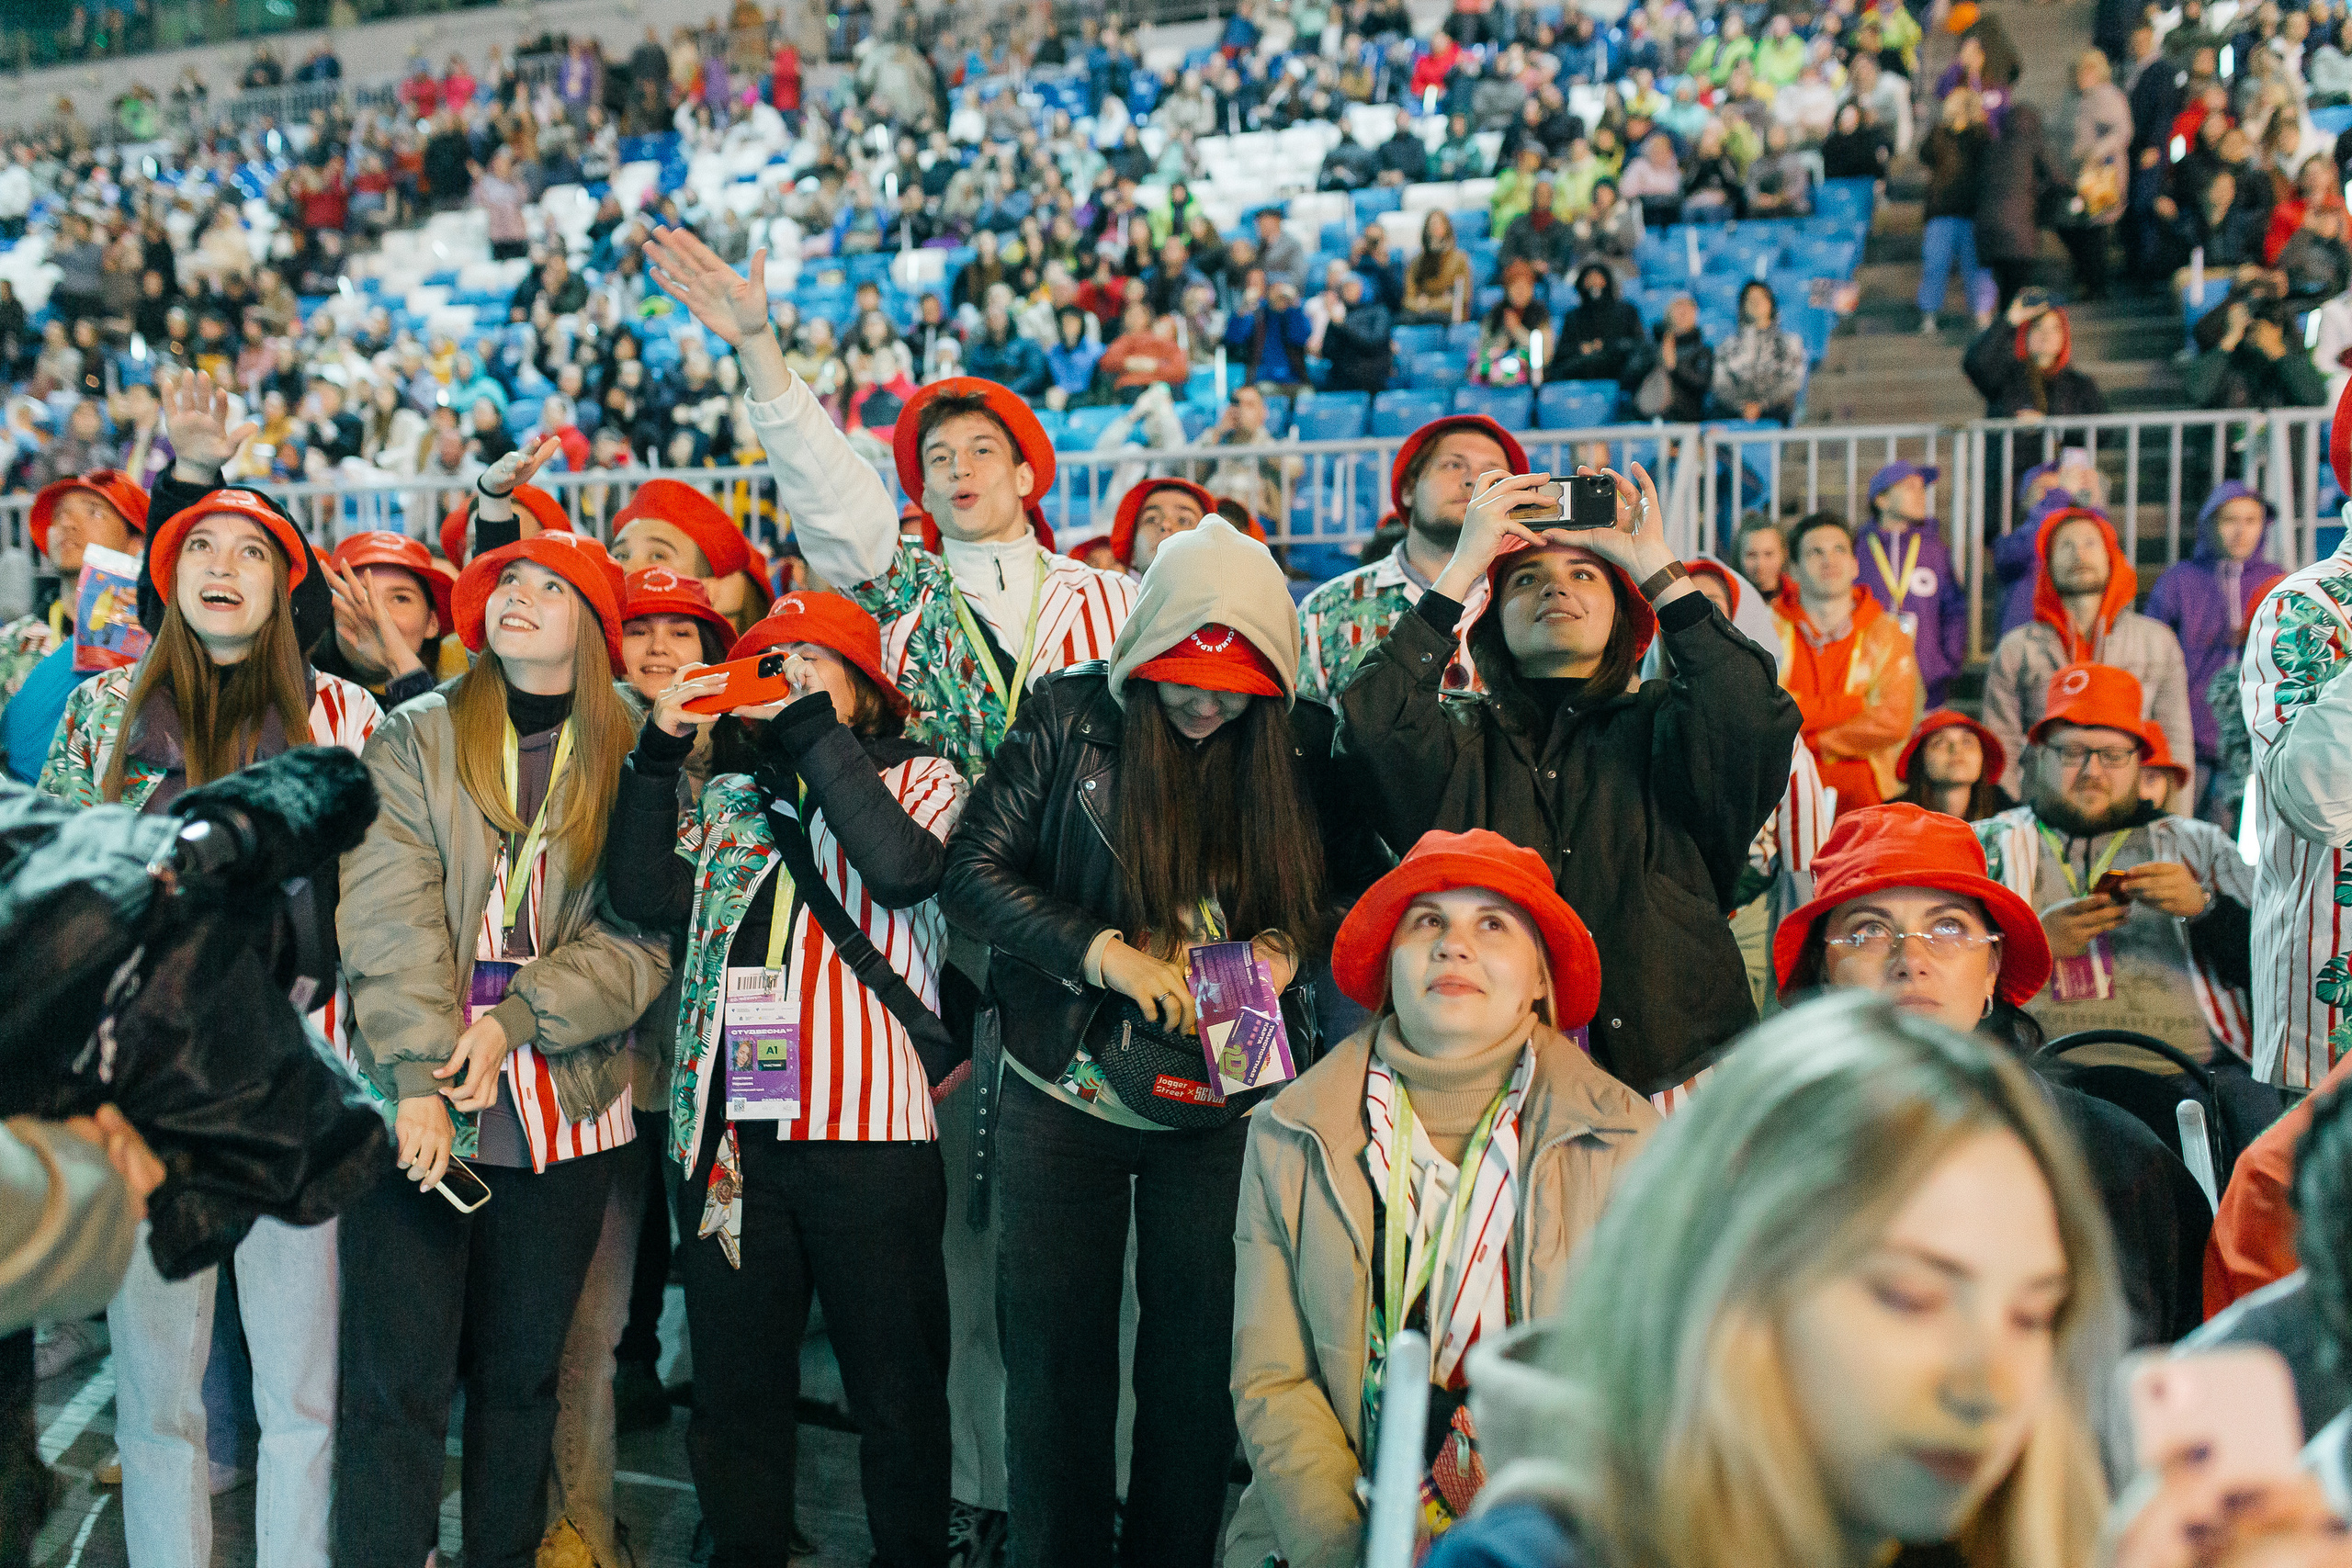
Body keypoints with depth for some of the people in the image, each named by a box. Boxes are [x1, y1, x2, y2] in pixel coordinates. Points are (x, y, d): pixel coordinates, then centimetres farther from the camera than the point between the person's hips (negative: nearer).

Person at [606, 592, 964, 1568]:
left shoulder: (921, 779, 6)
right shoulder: (728, 800, 18)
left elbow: (905, 868, -16)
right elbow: (646, 895, 3)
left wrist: (815, 732, -12)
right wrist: (658, 752, -1)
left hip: (867, 1128, -4)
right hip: (728, 1130, 4)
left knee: (896, 1389, 6)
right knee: (734, 1387, 12)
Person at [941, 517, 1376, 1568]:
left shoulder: (1303, 741, -1)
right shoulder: (1072, 720, -5)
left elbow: (1358, 885, 8)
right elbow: (973, 870, -6)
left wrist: (1292, 944, -12)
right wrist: (1103, 953, -16)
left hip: (1227, 1103, 1)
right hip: (1066, 1097, -1)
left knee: (1199, 1360, 8)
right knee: (1057, 1356, 9)